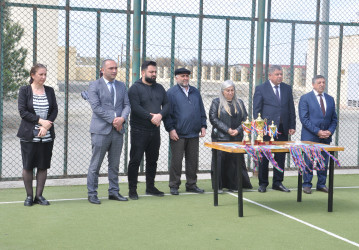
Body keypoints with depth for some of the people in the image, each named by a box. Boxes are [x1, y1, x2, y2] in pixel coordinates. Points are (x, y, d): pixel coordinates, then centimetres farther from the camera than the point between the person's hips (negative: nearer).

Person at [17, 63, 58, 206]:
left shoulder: (49, 91, 10)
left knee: (43, 166, 4)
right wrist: (40, 120, -15)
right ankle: (29, 196, 13)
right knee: (28, 166, 1)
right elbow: (22, 111, -7)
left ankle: (39, 195, 14)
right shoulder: (24, 90, 1)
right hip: (29, 136, -3)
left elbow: (55, 110, 5)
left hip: (47, 135, 3)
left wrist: (46, 126, -9)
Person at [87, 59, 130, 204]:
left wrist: (122, 118, -11)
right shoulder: (94, 86, -1)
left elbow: (127, 105, 9)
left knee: (115, 164, 11)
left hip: (118, 130, 5)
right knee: (95, 165, -1)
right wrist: (113, 120, -15)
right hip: (101, 130, -5)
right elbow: (96, 107, -11)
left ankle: (114, 192, 19)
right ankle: (92, 194, 7)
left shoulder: (121, 86, 14)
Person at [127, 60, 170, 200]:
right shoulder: (135, 88, -5)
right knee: (135, 160, -3)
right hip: (139, 130, -6)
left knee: (152, 160, 13)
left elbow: (166, 105, 9)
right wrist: (151, 117, -20)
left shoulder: (159, 88, 15)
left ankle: (150, 187, 25)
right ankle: (132, 189, 5)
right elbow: (135, 107, -16)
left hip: (155, 130, 6)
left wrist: (160, 115, -11)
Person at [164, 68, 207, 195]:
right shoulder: (171, 93, -1)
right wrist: (171, 129, -12)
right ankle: (174, 186, 9)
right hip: (178, 134, -5)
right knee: (176, 161, 0)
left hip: (194, 134, 5)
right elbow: (167, 113, -4)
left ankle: (191, 185, 19)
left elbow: (201, 111, 20)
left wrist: (203, 126, 10)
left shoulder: (195, 92, 16)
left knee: (193, 161, 9)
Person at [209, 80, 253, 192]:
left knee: (236, 160, 2)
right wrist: (227, 129, -12)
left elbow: (245, 118, 10)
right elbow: (213, 118, -6)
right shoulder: (216, 102, 3)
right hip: (220, 138, -3)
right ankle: (219, 186, 4)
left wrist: (238, 130, -7)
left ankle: (233, 185, 11)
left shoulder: (239, 102, 14)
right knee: (220, 161, -4)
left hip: (236, 138, 3)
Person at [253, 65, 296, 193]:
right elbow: (256, 110, -3)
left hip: (283, 129, 4)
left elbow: (291, 109, 12)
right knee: (264, 157, 4)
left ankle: (277, 183, 18)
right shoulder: (261, 89, -1)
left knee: (281, 157, 7)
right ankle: (263, 183, 14)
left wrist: (292, 126, 4)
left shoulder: (287, 88, 11)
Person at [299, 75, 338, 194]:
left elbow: (334, 119, 14)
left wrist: (330, 131, -4)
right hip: (310, 136, -4)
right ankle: (307, 185, 9)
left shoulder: (330, 99, 12)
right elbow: (304, 118, -9)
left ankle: (321, 184, 18)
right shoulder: (305, 98, -2)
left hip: (325, 136, 4)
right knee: (308, 161, -2)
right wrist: (317, 131, -15)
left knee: (324, 161, 7)